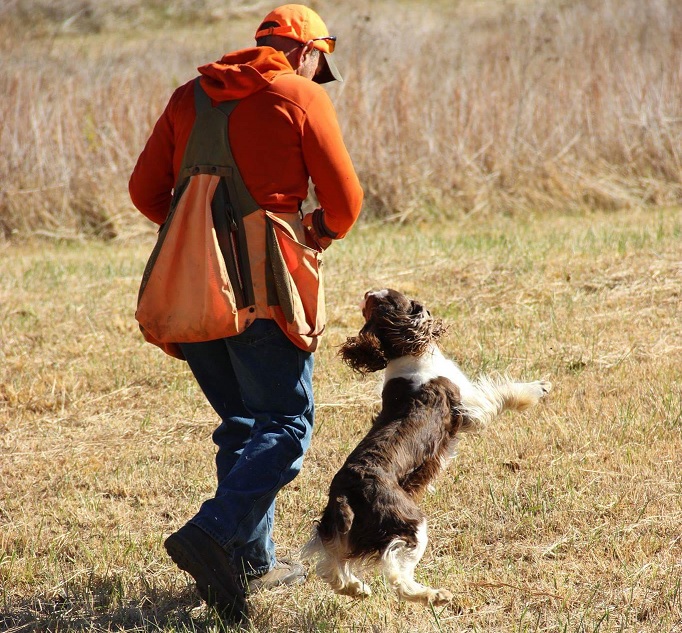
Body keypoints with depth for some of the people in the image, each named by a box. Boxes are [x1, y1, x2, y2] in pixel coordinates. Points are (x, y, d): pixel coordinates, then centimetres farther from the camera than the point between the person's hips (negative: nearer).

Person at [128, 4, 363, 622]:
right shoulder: (301, 96, -1)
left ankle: (253, 560, 16)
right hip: (261, 288, -6)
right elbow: (345, 201, 1)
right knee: (285, 426, -3)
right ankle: (211, 533, -21)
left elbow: (146, 190, 13)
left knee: (242, 423, 17)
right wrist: (320, 234, 22)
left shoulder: (190, 96, 13)